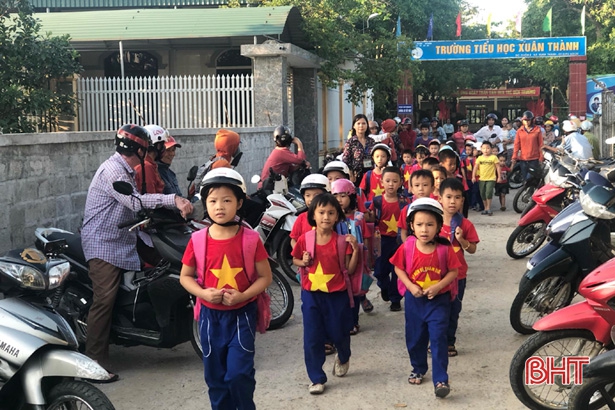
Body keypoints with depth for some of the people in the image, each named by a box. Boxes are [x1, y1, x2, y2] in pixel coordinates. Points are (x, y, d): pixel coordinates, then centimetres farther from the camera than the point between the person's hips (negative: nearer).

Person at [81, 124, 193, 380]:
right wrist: (174, 200, -32)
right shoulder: (111, 170, -18)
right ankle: (95, 361, -12)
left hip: (123, 241, 10)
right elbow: (135, 202, -29)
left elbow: (135, 203, 8)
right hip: (104, 245, -10)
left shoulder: (126, 172, 15)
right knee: (105, 300, -16)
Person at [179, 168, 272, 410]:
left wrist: (243, 295, -19)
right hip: (210, 315, 2)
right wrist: (204, 293, -15)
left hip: (242, 314, -2)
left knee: (239, 374, -8)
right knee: (215, 376, 12)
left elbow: (265, 276, -4)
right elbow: (185, 276, 4)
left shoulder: (251, 239, -10)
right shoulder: (198, 240, -6)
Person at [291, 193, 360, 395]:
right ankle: (317, 379, 15)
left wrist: (355, 249, -18)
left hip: (337, 295, 0)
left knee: (339, 333, 15)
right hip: (311, 295, 1)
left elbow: (349, 270, -5)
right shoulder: (304, 239, -6)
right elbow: (295, 260, 10)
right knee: (312, 338, 2)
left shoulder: (341, 241, -8)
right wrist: (303, 262, -12)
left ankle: (343, 358, 49)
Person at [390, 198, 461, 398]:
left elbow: (453, 272, -8)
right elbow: (399, 268, -2)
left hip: (439, 300, -2)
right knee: (414, 338, 15)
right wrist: (411, 286, -16)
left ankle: (441, 380, -2)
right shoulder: (407, 247, -12)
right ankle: (418, 369, 38)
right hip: (414, 299, 2)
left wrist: (437, 287, -21)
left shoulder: (445, 248, -14)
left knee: (438, 339, -6)